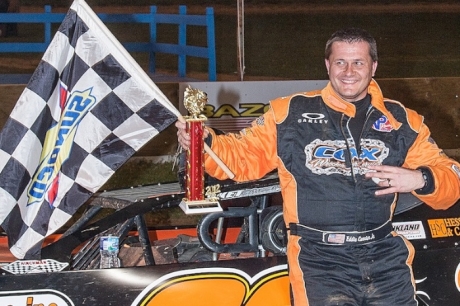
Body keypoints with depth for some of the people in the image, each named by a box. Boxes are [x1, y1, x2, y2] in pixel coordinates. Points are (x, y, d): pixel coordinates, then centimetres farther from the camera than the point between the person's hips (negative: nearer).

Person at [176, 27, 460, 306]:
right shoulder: (291, 112, 8)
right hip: (319, 255, -2)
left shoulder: (401, 120, 11)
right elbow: (244, 156, 10)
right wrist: (204, 142, -10)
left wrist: (420, 179, -9)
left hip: (384, 253, 3)